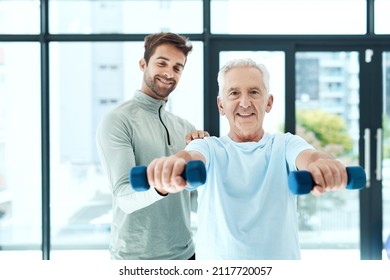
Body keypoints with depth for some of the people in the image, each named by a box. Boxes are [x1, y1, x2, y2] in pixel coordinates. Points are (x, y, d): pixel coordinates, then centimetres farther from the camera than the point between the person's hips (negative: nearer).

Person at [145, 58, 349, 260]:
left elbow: (308, 156, -22)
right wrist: (173, 162, -48)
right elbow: (192, 157, -23)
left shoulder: (285, 144, 1)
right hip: (217, 258, 0)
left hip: (280, 257, 0)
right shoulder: (210, 147, 1)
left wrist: (322, 164, -48)